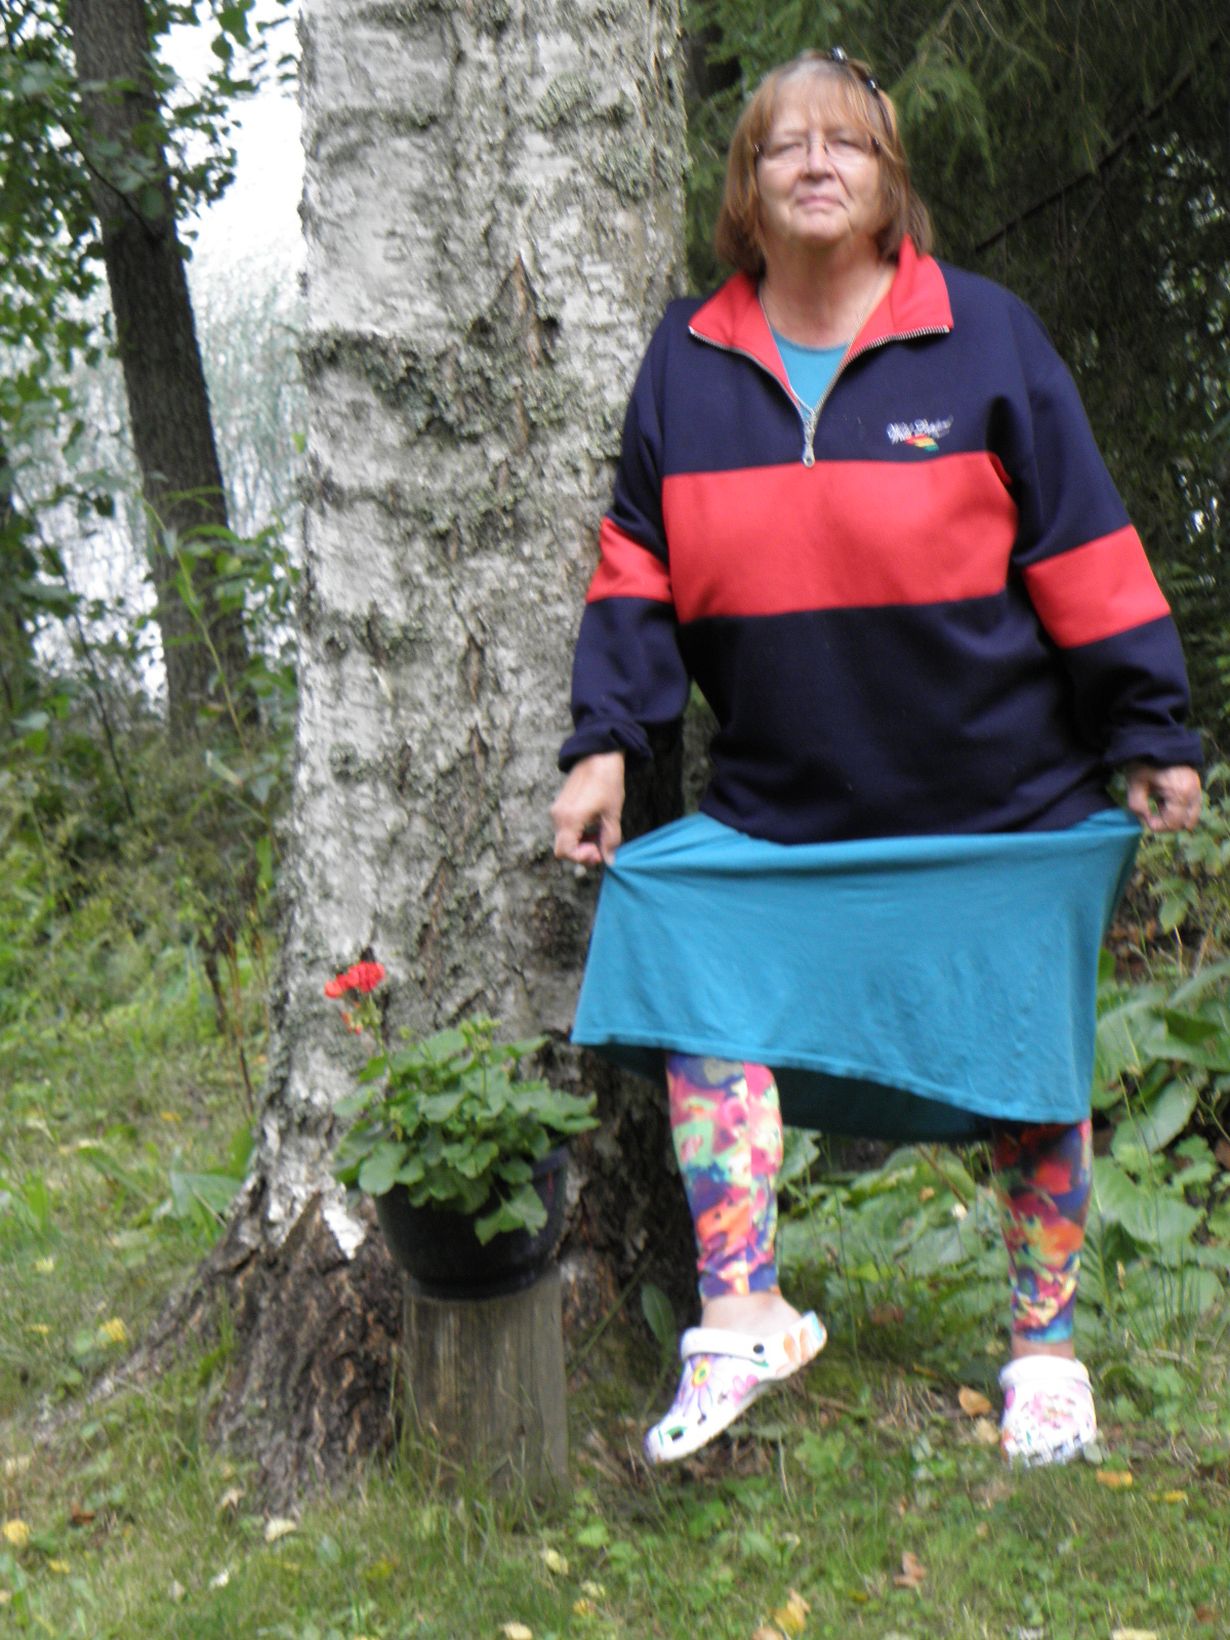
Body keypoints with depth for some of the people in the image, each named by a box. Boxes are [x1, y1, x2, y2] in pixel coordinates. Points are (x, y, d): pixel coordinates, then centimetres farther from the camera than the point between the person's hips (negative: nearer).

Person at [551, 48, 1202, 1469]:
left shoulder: (982, 338, -3)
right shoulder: (687, 363, 4)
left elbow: (1083, 555, -1)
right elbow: (638, 576, 6)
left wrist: (1151, 737, -1)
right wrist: (604, 742, -3)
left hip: (999, 803, -2)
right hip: (774, 808, 2)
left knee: (1021, 1072, 7)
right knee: (707, 1006, -13)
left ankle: (1046, 1348, 24)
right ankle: (739, 1320, -4)